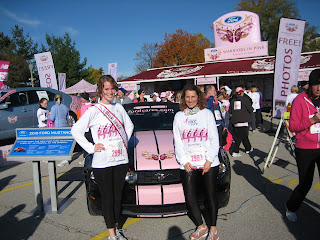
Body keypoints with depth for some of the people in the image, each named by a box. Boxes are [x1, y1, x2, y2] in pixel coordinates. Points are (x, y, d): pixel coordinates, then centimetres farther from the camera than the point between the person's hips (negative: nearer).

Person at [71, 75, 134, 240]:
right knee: (107, 198, 6)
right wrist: (91, 147, -11)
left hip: (121, 160, 5)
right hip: (102, 163, -4)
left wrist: (125, 141, 10)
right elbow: (75, 131, -7)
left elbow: (129, 126, 23)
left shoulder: (119, 107, 9)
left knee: (117, 196, 16)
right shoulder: (94, 110, -6)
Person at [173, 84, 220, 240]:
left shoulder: (207, 113, 7)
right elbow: (178, 142, 8)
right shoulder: (179, 116, 11)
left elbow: (214, 140, 3)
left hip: (209, 163, -1)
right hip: (189, 164, 2)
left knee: (210, 195, 5)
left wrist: (209, 160, -7)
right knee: (190, 197, -1)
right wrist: (184, 162, -3)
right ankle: (201, 227, 19)